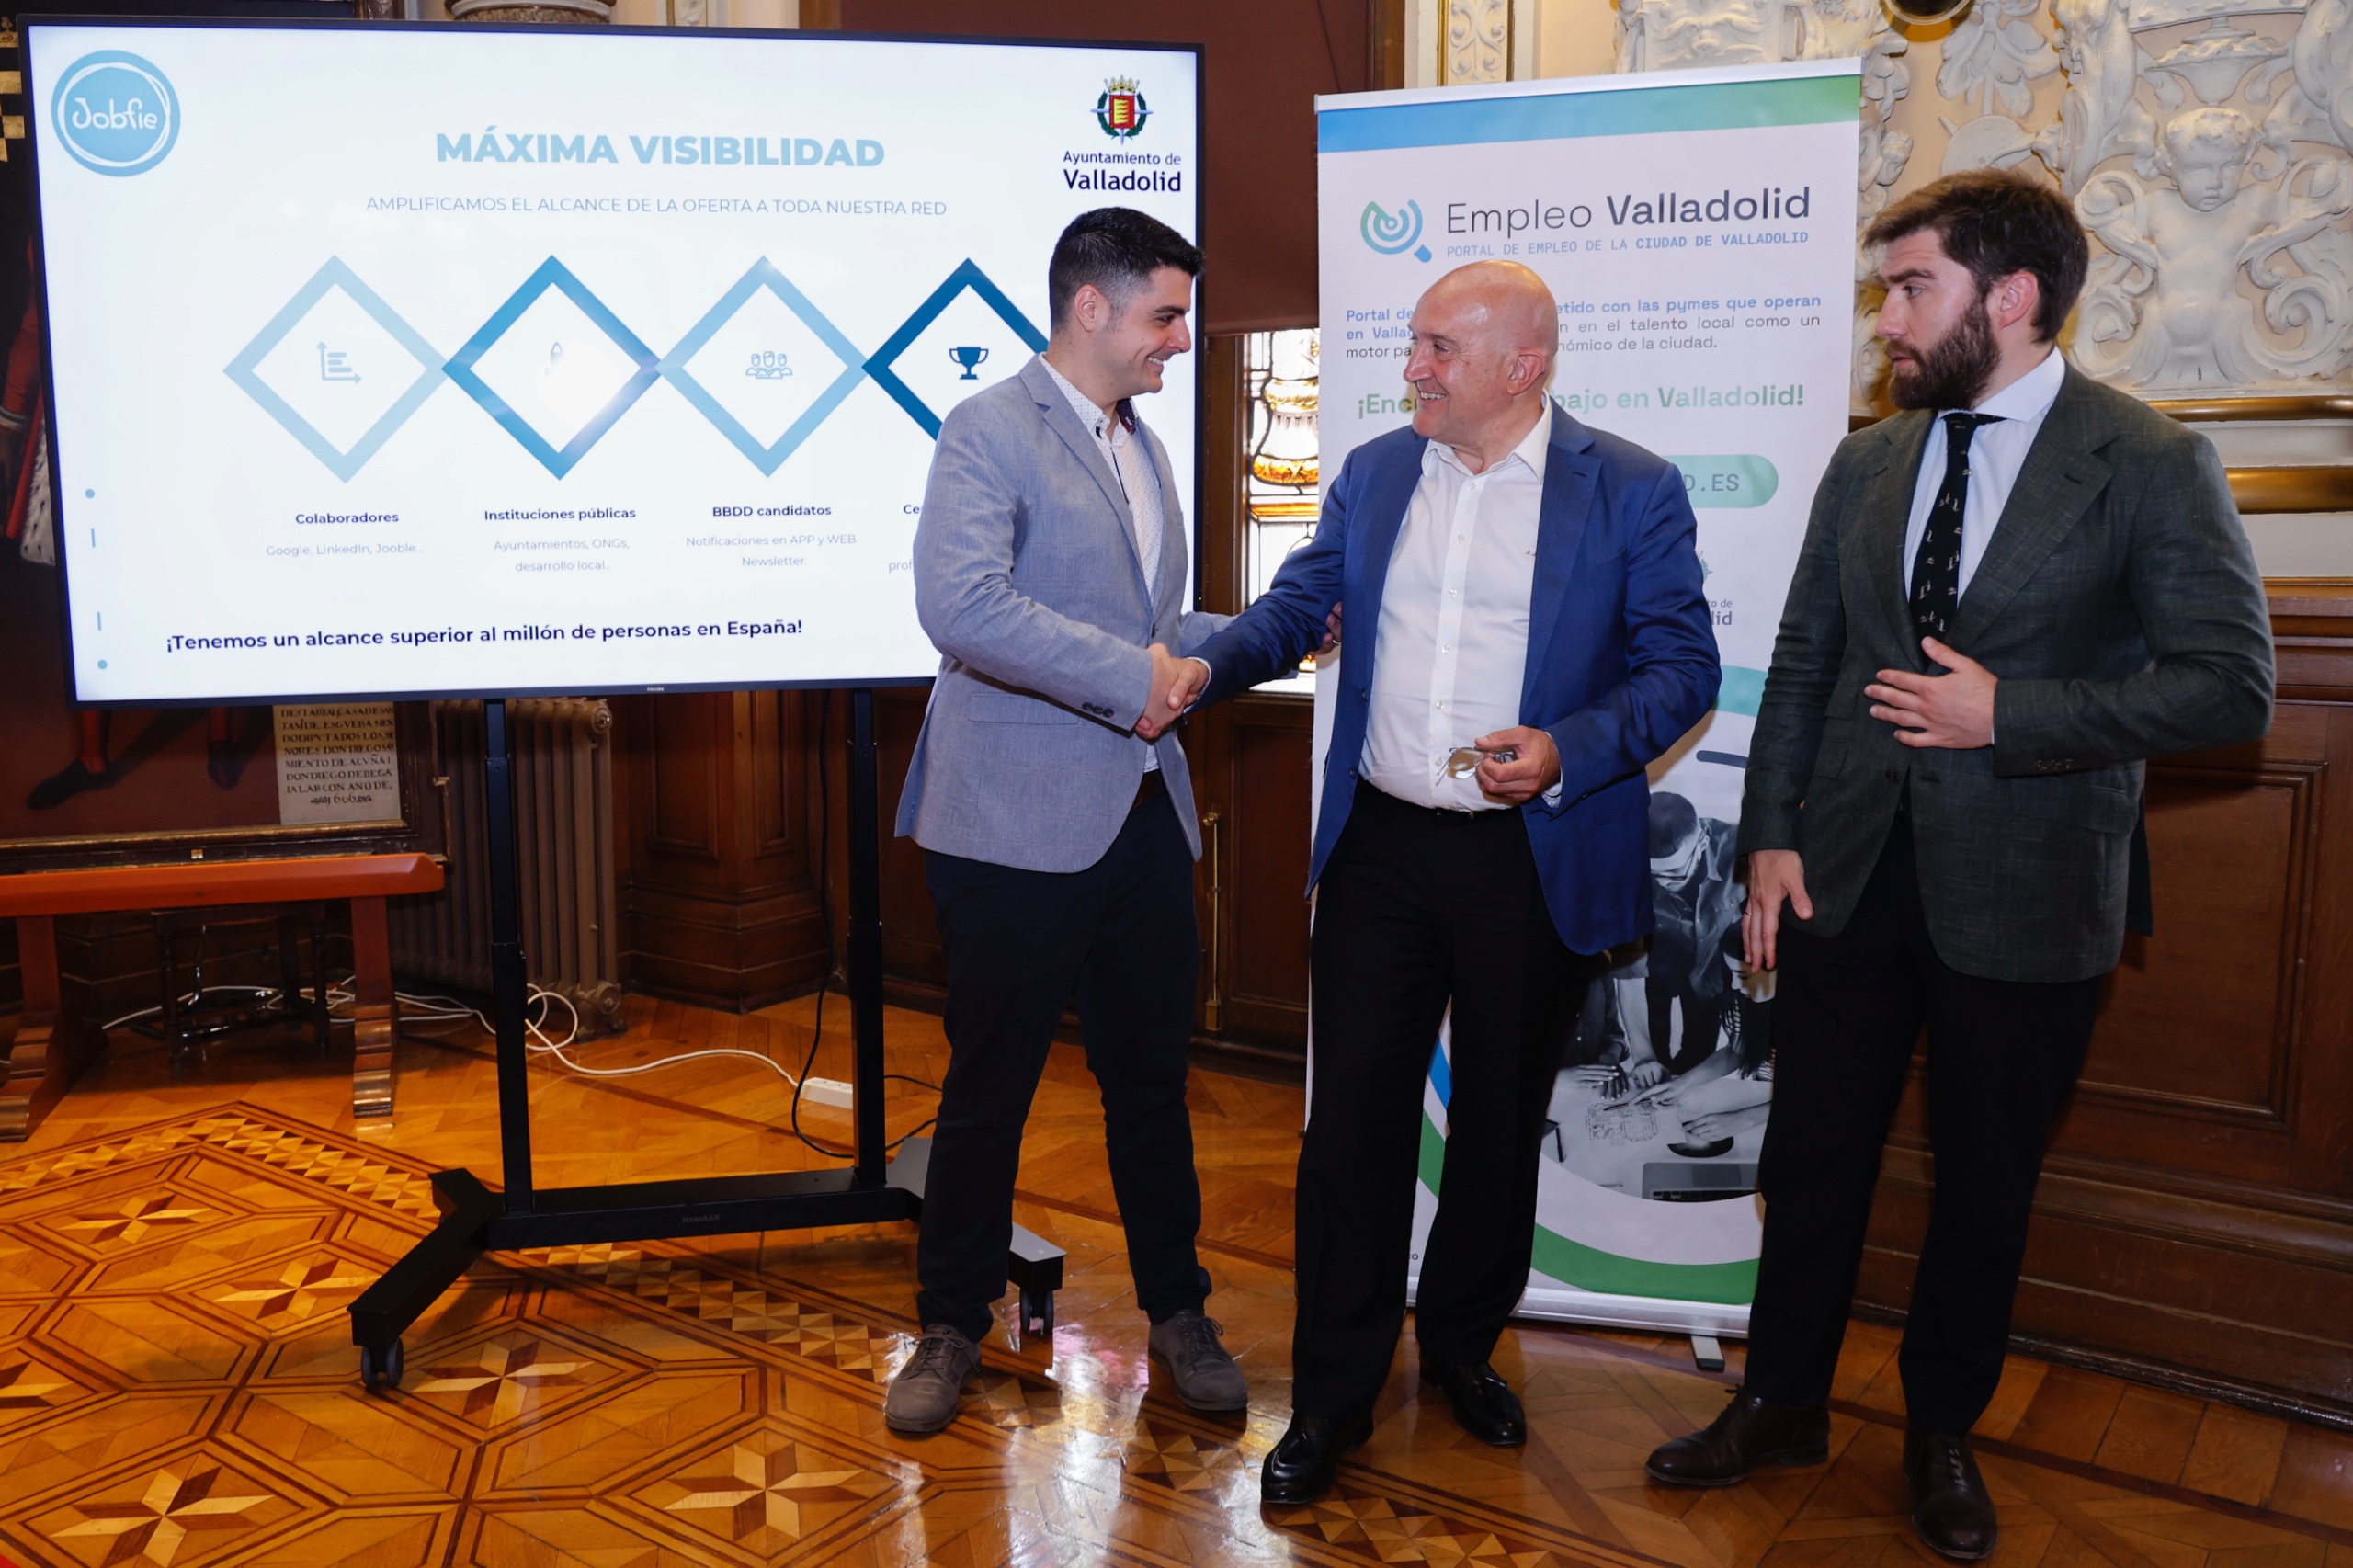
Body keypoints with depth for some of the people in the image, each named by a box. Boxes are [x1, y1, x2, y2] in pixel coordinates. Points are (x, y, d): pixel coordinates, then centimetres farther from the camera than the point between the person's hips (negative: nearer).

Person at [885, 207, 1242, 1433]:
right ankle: (952, 1326, 25)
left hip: (1141, 820, 7)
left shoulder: (1145, 449, 19)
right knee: (989, 1086, 6)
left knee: (1151, 1076, 15)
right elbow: (960, 603, -25)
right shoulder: (989, 432, -9)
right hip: (1019, 825, -7)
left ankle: (1177, 1312, 31)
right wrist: (1133, 675, -23)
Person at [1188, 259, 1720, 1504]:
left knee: (1500, 1122, 14)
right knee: (1352, 1122, 5)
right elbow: (1296, 605, 11)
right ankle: (1333, 1393, 21)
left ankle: (1461, 1343, 38)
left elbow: (1681, 664, -5)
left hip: (1535, 863, -2)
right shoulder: (1373, 473, 8)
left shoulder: (1632, 491, -4)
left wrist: (1566, 751, -20)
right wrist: (1204, 667, -8)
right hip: (1378, 849, 2)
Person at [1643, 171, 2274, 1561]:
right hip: (1852, 875, 4)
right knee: (1814, 1156, 12)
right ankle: (1785, 1402, 32)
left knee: (1987, 1180, 13)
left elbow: (2232, 687, -12)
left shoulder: (2152, 466, -8)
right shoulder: (1867, 466, 6)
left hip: (2023, 896, -3)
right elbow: (1804, 662, 8)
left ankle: (1944, 1431, 35)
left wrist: (2008, 715, -18)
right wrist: (1772, 836, 1)